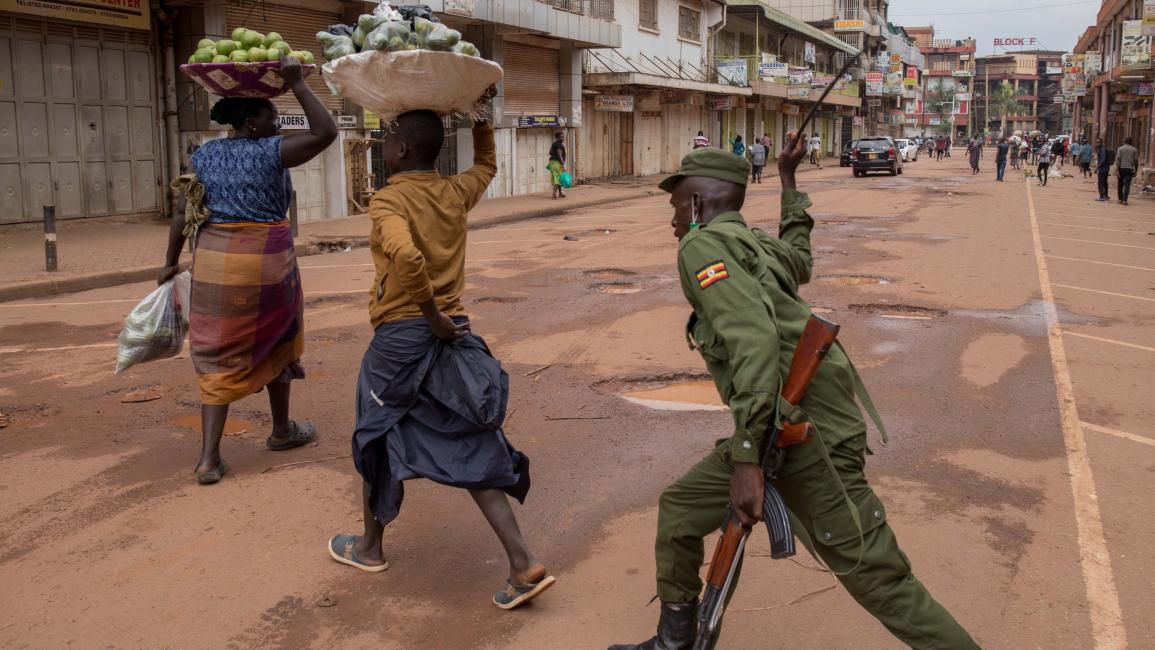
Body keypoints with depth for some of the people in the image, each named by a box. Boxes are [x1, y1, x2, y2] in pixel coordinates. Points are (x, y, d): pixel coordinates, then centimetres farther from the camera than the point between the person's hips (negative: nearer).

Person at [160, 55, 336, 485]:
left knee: (218, 356, 8)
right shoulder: (270, 152, -8)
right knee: (273, 345, 18)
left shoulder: (205, 154, 8)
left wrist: (171, 263, 16)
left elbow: (184, 212, 8)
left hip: (213, 260, 4)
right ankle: (282, 430, 34)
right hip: (266, 260, -4)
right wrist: (297, 84, -9)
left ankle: (209, 458, 0)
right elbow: (326, 132, -14)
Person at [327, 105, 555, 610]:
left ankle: (369, 547, 37)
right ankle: (523, 564, 1)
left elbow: (406, 256, -33)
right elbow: (487, 166, 30)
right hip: (451, 334, 6)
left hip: (400, 336, -6)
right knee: (466, 448, 8)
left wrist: (433, 317, -22)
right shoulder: (456, 193, 6)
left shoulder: (387, 201, -13)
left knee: (377, 439, 17)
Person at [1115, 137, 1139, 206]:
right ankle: (1125, 200, -13)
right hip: (1130, 169, 0)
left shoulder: (1120, 149, 1)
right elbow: (1136, 161, 3)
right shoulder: (1134, 150, 5)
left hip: (1121, 168, 0)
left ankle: (1120, 199, 18)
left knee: (1120, 184, 13)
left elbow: (1118, 159, -7)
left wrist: (1117, 170, -8)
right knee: (1127, 185, -3)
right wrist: (1135, 170, 11)